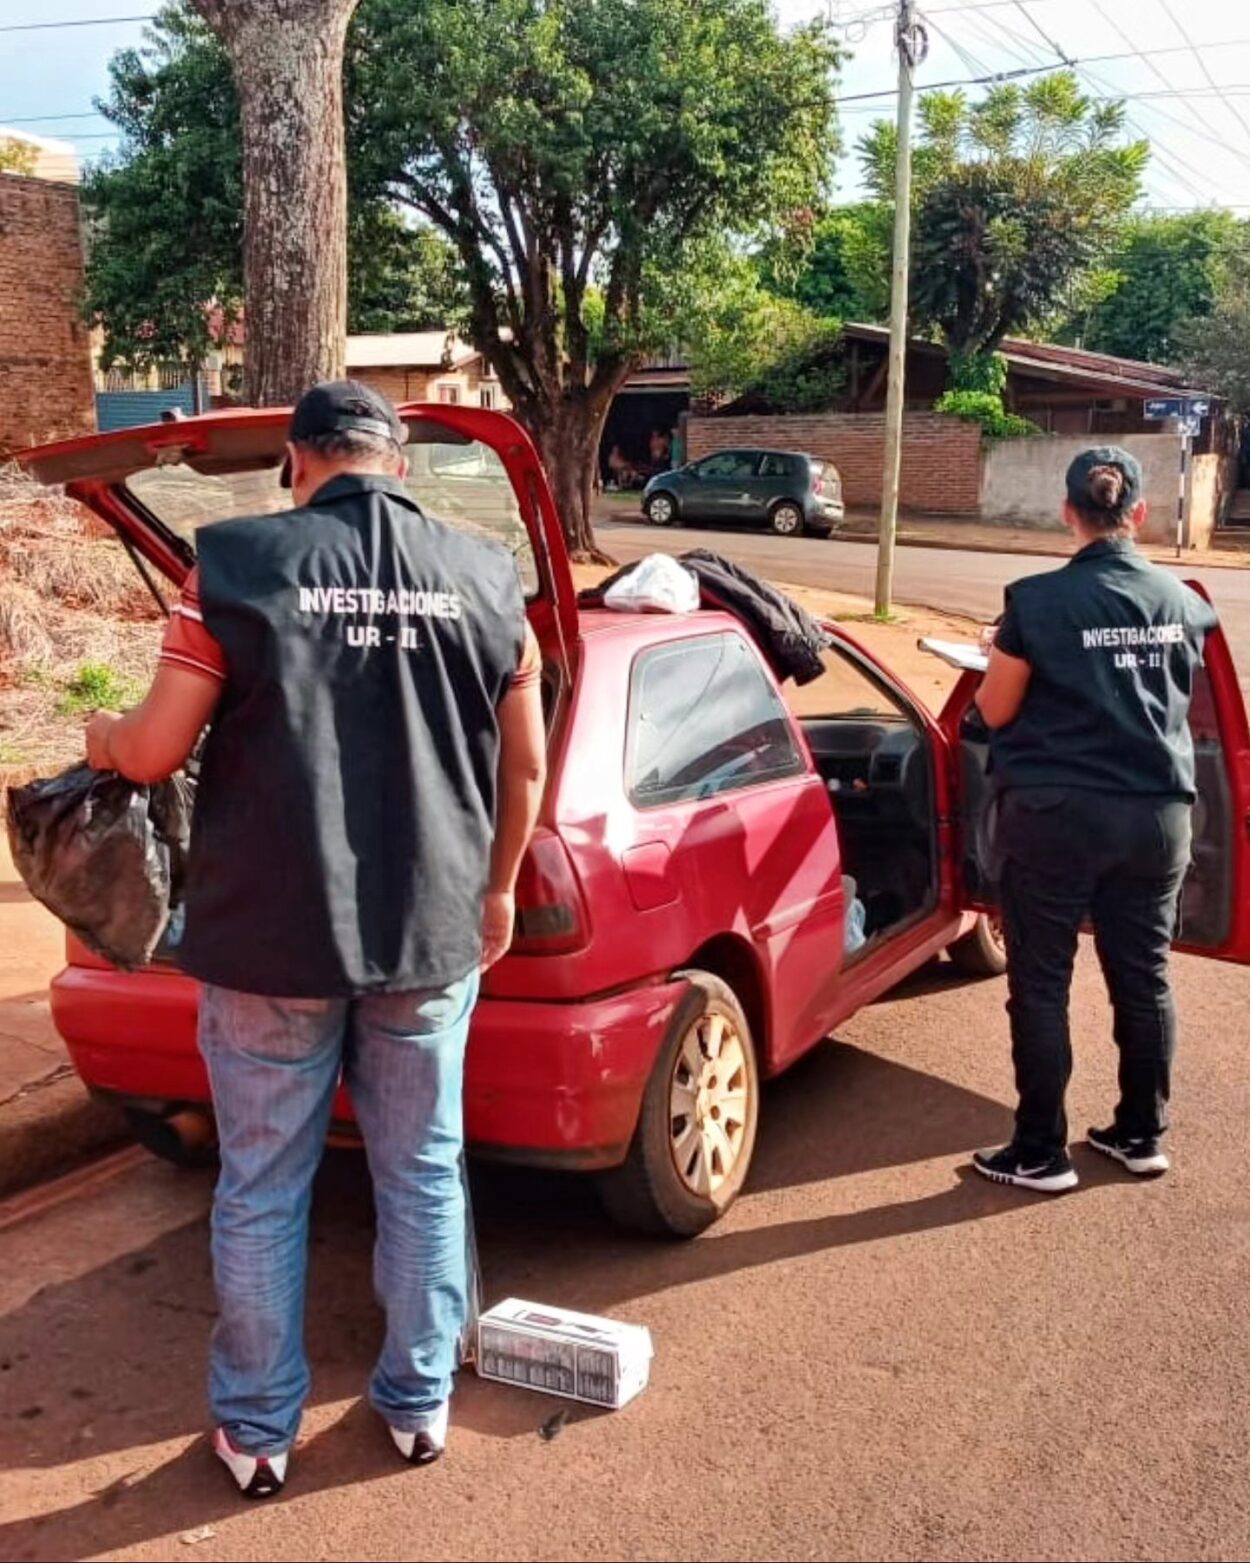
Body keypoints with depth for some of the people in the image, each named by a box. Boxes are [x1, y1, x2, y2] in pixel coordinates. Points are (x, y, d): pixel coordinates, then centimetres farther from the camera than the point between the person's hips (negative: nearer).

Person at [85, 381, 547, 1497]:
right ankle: (419, 1403, 32)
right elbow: (525, 767, 6)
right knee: (424, 1176, 17)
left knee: (262, 1189, 13)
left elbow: (157, 751, -6)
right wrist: (495, 891, 21)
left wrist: (103, 738, 17)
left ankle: (258, 1429, 28)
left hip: (271, 935, -2)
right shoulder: (485, 579, 1)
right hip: (431, 934, 2)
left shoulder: (238, 564, -8)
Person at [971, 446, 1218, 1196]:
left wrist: (1002, 662, 15)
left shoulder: (1039, 600, -12)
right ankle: (1143, 1134, 27)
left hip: (1058, 812, -5)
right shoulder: (1183, 602, 4)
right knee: (1144, 977, 15)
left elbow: (996, 712, -4)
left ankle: (1042, 1153, 10)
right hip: (1158, 812, 5)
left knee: (1041, 985, 4)